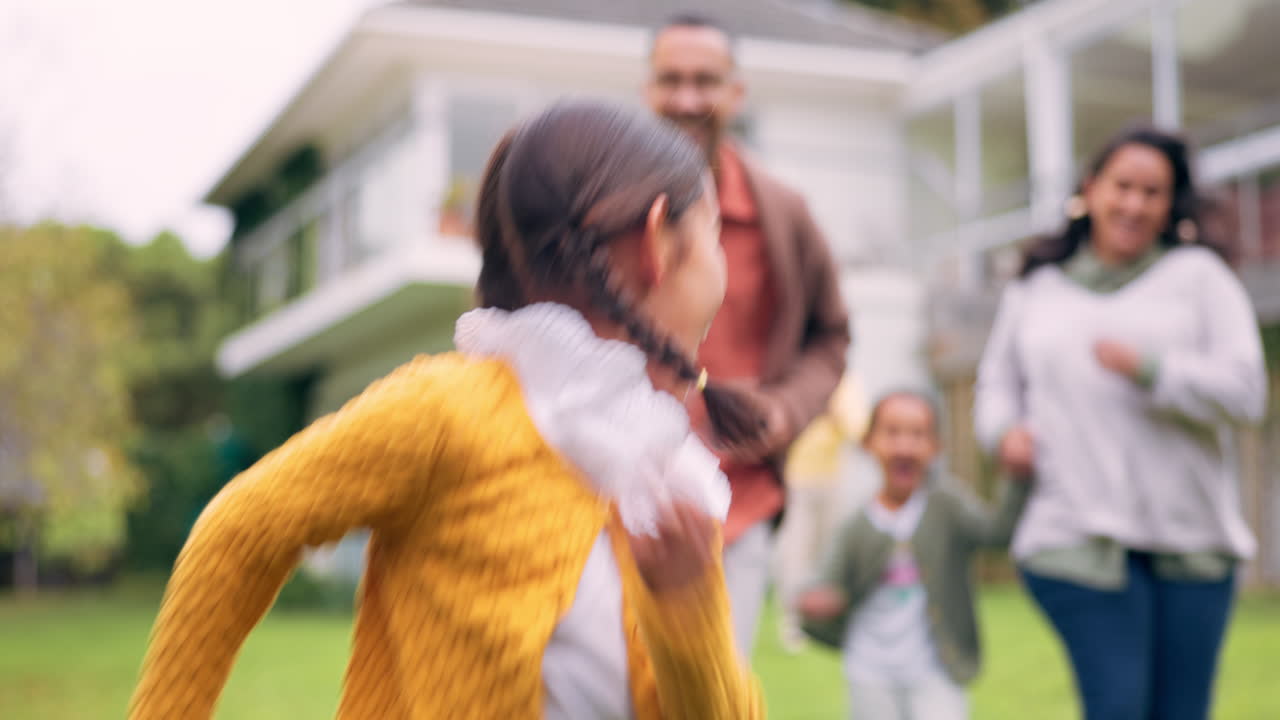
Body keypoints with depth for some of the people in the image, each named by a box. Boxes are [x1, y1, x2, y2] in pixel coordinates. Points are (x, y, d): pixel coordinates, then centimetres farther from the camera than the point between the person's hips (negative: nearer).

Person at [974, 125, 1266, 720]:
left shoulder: (1199, 275, 7)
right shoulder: (1035, 289, 13)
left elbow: (1244, 388, -2)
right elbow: (997, 382, 22)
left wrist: (1149, 369, -17)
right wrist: (1004, 429, 0)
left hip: (1191, 536, 1)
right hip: (1081, 535, 0)